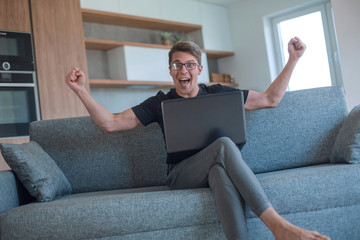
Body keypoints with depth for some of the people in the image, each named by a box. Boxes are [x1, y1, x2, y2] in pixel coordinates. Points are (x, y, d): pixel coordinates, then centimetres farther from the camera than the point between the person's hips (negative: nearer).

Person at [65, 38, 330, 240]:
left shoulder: (218, 94, 13)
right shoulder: (160, 103, 10)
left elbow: (271, 99, 16)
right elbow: (110, 123, 4)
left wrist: (293, 59, 10)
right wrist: (81, 90, -6)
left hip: (220, 168, 2)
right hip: (182, 176, -1)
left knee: (220, 169, -38)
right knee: (223, 144, -33)